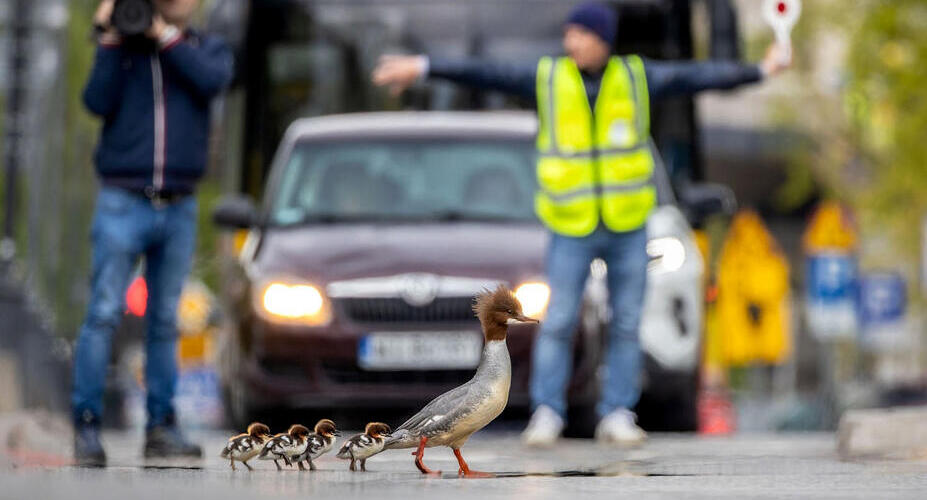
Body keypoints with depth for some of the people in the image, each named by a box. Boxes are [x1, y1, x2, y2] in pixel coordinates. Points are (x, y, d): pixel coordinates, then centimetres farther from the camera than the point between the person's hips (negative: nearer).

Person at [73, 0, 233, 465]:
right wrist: (111, 40, -9)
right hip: (123, 202, -2)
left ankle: (161, 426, 10)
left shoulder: (207, 49, 10)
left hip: (180, 208, 2)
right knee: (104, 314, -8)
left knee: (165, 321, 6)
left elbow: (212, 79, -12)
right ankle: (86, 423, -7)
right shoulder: (121, 47, 7)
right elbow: (97, 101, -8)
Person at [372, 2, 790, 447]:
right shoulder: (546, 78, -2)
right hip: (572, 227, -1)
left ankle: (617, 417, 11)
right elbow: (483, 74, -4)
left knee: (626, 323, 3)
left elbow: (697, 76, 5)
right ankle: (546, 414, 4)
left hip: (628, 225, 1)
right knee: (558, 322, -4)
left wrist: (759, 71, 7)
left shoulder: (636, 77, 1)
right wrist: (423, 67, -8)